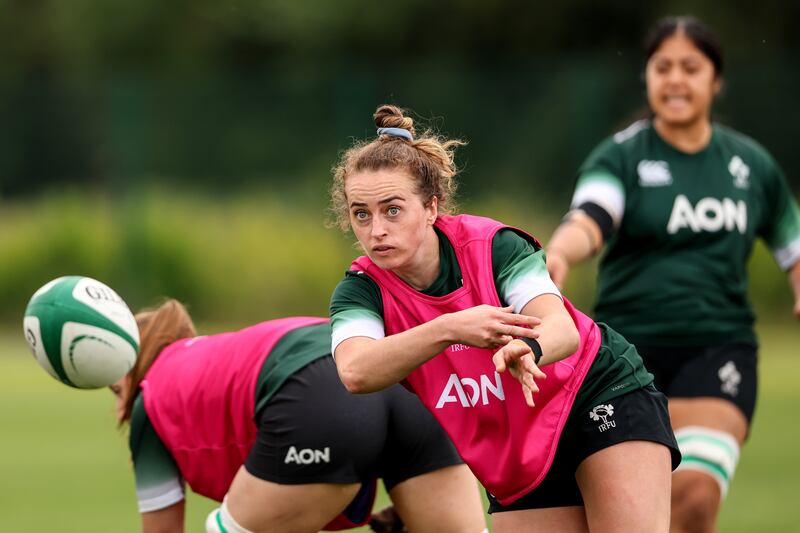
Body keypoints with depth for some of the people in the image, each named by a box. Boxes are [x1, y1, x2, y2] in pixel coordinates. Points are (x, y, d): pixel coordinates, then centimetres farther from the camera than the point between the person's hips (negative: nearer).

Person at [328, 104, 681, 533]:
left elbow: (563, 329, -30)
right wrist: (448, 329, -48)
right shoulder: (362, 291, -12)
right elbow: (355, 372, -33)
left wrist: (527, 349, -55)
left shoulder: (492, 246, -17)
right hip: (515, 468, 3)